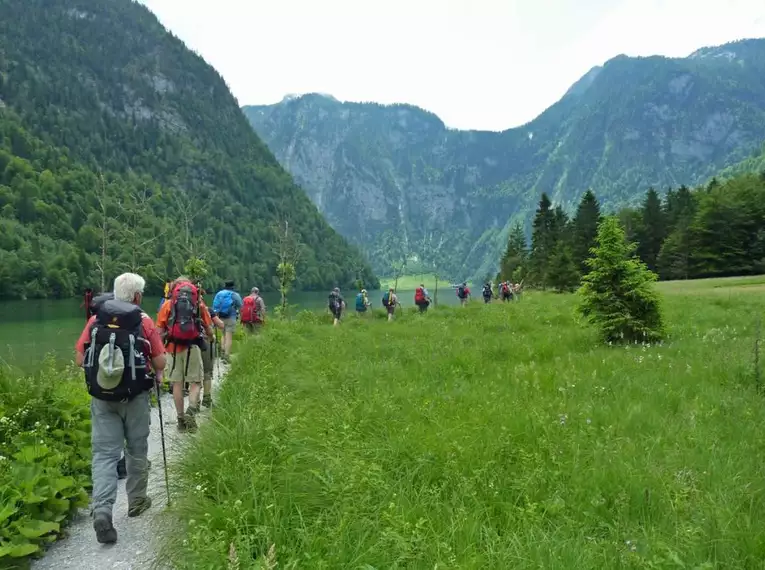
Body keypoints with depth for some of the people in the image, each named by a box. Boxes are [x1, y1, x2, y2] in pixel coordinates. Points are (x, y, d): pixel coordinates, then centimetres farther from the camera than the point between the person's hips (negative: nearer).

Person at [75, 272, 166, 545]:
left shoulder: (95, 320, 1)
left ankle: (102, 510, -9)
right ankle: (136, 500, 30)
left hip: (101, 398, 2)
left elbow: (80, 359, 2)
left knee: (104, 454, 5)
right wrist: (156, 372, 15)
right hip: (135, 398, -2)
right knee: (137, 450, 16)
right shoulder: (144, 321, -7)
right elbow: (160, 363, -7)